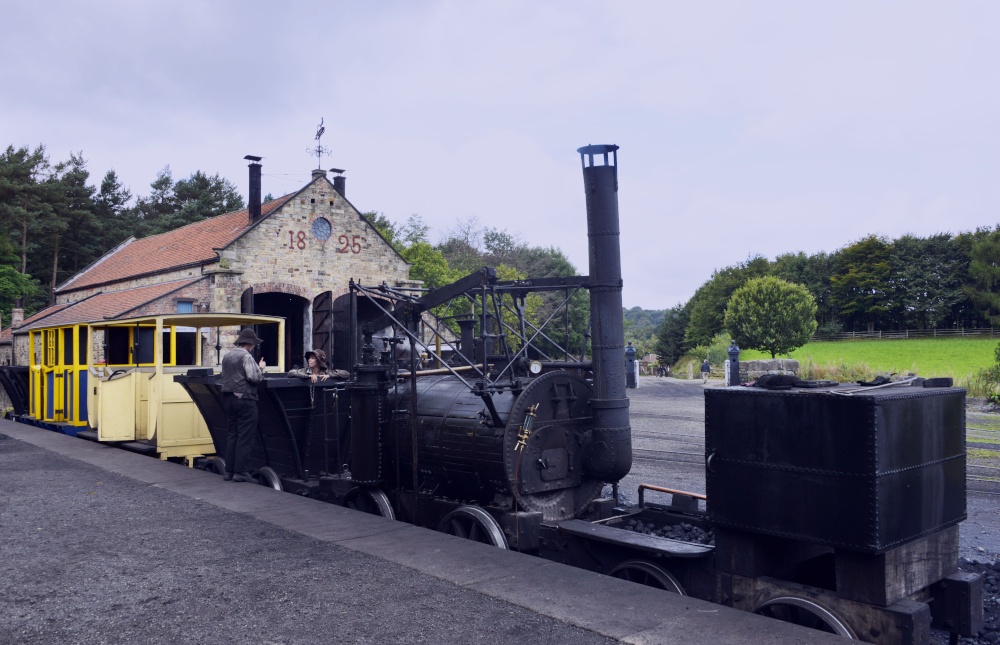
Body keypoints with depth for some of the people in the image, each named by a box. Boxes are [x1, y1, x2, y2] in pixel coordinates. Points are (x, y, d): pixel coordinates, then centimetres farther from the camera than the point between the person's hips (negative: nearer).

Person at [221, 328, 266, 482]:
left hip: (229, 398, 8)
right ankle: (241, 472, -5)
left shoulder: (226, 357, 15)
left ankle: (229, 471, 12)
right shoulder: (246, 356, -10)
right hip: (244, 399, -8)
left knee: (231, 434, 11)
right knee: (245, 436, -4)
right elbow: (253, 377, -19)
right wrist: (261, 368, 0)